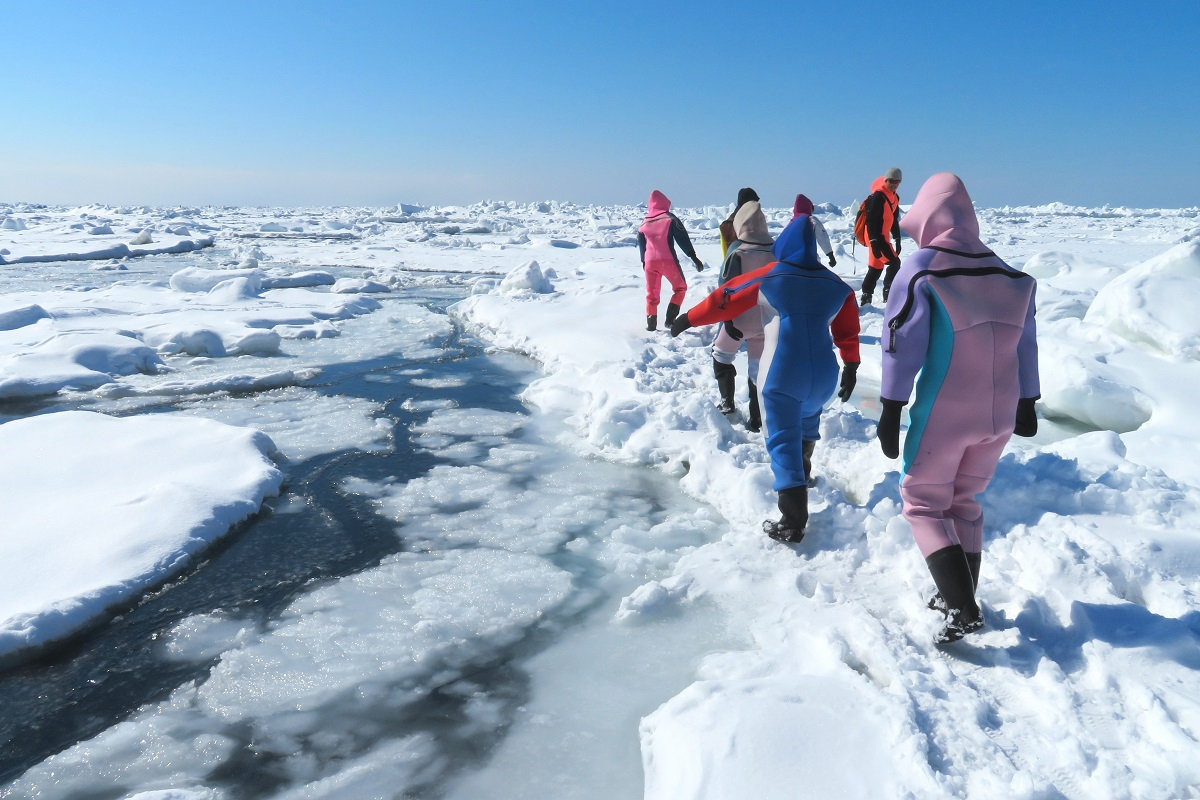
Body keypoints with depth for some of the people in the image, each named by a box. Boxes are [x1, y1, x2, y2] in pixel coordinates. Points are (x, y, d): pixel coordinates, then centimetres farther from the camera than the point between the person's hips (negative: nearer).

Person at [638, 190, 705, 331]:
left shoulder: (644, 222, 13)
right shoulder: (670, 218, 0)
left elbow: (641, 245, 20)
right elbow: (683, 238, -5)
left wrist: (643, 262, 33)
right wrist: (694, 257, -5)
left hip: (650, 262, 4)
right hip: (668, 260, -4)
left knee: (651, 293, 14)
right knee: (680, 288, 13)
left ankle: (651, 324, 10)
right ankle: (670, 318, 0)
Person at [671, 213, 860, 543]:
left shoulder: (768, 278, -2)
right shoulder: (835, 284, 8)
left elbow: (725, 299, 3)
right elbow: (848, 330, 13)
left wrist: (688, 318, 14)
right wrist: (851, 368, 23)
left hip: (781, 377, -4)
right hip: (823, 377, 4)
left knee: (783, 441, -3)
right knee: (808, 423, 32)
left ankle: (793, 522, -11)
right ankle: (802, 474, 51)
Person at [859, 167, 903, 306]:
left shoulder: (895, 197, 14)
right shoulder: (878, 196, -15)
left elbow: (894, 220, 22)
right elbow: (871, 220, -20)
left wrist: (897, 239, 20)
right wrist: (874, 242, -26)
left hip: (883, 237, 10)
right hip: (876, 237, -10)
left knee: (876, 266, 12)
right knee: (894, 262, -13)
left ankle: (866, 297, 18)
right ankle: (889, 293, -6)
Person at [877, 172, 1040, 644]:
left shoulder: (920, 270, -11)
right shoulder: (1008, 274, 7)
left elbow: (902, 344, -13)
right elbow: (1025, 345, 13)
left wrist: (891, 411, -9)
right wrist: (1025, 405, 22)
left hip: (943, 415, -6)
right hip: (999, 415, 6)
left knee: (923, 504, 7)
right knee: (964, 501, 21)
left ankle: (963, 610, -4)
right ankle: (960, 595, 28)